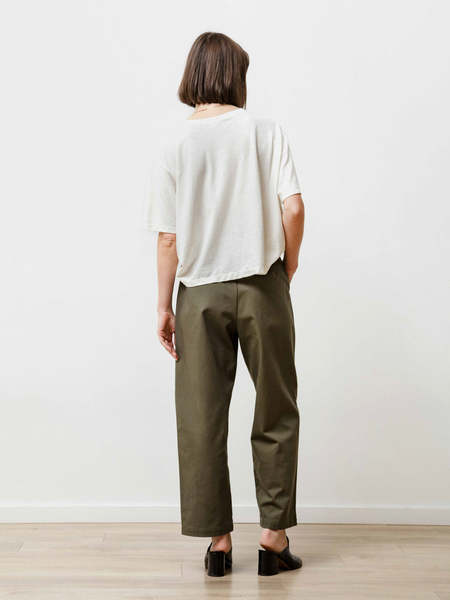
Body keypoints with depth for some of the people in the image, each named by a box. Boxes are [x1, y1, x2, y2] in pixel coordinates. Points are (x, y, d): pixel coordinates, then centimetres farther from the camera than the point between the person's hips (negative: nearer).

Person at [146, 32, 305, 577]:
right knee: (275, 414, 11)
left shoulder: (175, 147, 0)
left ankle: (217, 540, 14)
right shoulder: (266, 132, -3)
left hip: (201, 292, 1)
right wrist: (287, 270, 5)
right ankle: (274, 536, 13)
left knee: (201, 421, 9)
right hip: (261, 287, -1)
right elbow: (293, 208, -11)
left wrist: (164, 306, 5)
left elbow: (168, 237, -2)